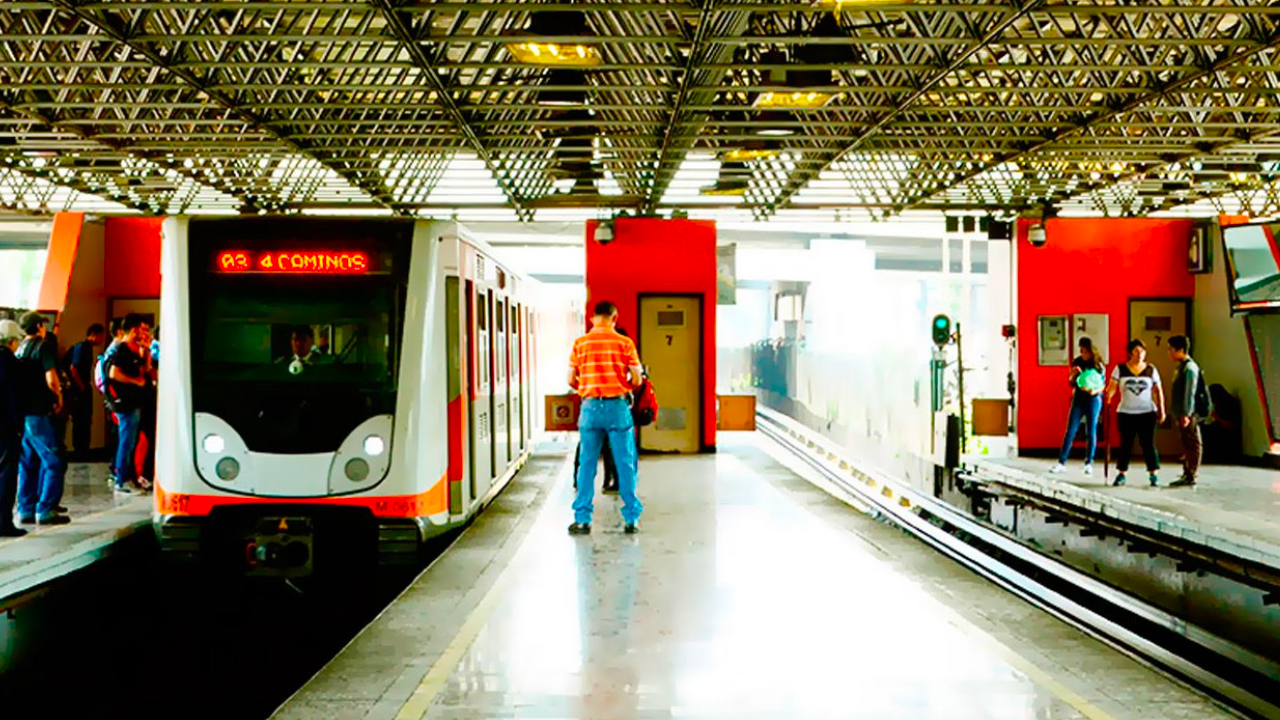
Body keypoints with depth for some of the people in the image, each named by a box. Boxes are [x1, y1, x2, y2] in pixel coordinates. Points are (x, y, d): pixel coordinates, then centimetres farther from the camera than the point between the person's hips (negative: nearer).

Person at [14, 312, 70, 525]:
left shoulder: (19, 349, 14)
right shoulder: (44, 346, -9)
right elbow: (51, 380, -19)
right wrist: (59, 398, -2)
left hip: (20, 412, 8)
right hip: (37, 412, -8)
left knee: (27, 463, 13)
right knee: (54, 462, -4)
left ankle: (26, 510, 16)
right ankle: (46, 510, -6)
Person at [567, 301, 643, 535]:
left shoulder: (580, 344, 1)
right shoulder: (624, 343, -1)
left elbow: (571, 380, 2)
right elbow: (636, 380, -3)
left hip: (590, 406, 1)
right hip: (617, 406, -1)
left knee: (587, 464, 7)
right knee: (625, 464, 6)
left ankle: (582, 519, 8)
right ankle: (631, 518, 8)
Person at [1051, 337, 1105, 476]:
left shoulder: (1099, 365, -3)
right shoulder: (1077, 362, 5)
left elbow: (1102, 385, -2)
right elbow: (1071, 383, 11)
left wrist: (1095, 391, -23)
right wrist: (1073, 375, -10)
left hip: (1094, 399, -2)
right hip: (1078, 398, 2)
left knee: (1091, 432, 2)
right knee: (1070, 431, 0)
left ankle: (1089, 463, 12)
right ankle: (1061, 462, 1)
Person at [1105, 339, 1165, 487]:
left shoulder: (1151, 370, 5)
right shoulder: (1120, 369, 1)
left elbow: (1158, 391, 8)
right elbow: (1112, 387, -7)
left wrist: (1161, 410, 4)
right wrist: (1107, 398, -26)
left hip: (1147, 413, 0)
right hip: (1126, 413, 0)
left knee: (1148, 444, -2)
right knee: (1125, 445, 4)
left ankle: (1153, 474, 4)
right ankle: (1121, 475, 10)